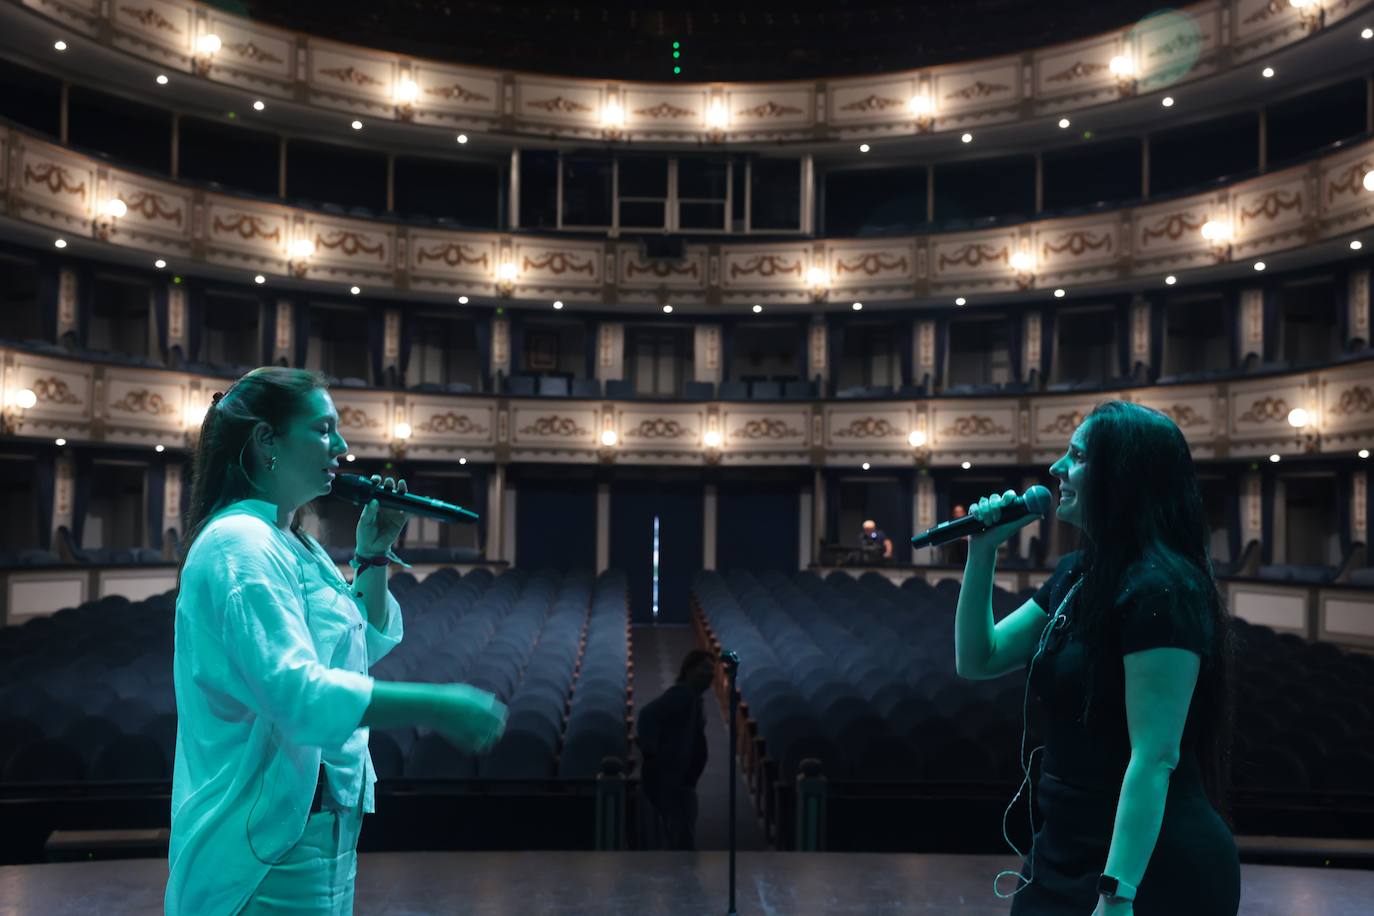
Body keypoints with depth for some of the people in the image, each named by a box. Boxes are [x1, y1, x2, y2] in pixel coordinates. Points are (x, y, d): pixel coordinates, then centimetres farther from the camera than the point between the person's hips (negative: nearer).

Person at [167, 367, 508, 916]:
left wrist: (374, 554, 6)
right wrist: (436, 705, -30)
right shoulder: (240, 546, -19)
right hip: (270, 835, -9)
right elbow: (296, 691, -30)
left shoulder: (298, 546, 11)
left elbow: (369, 644, 19)